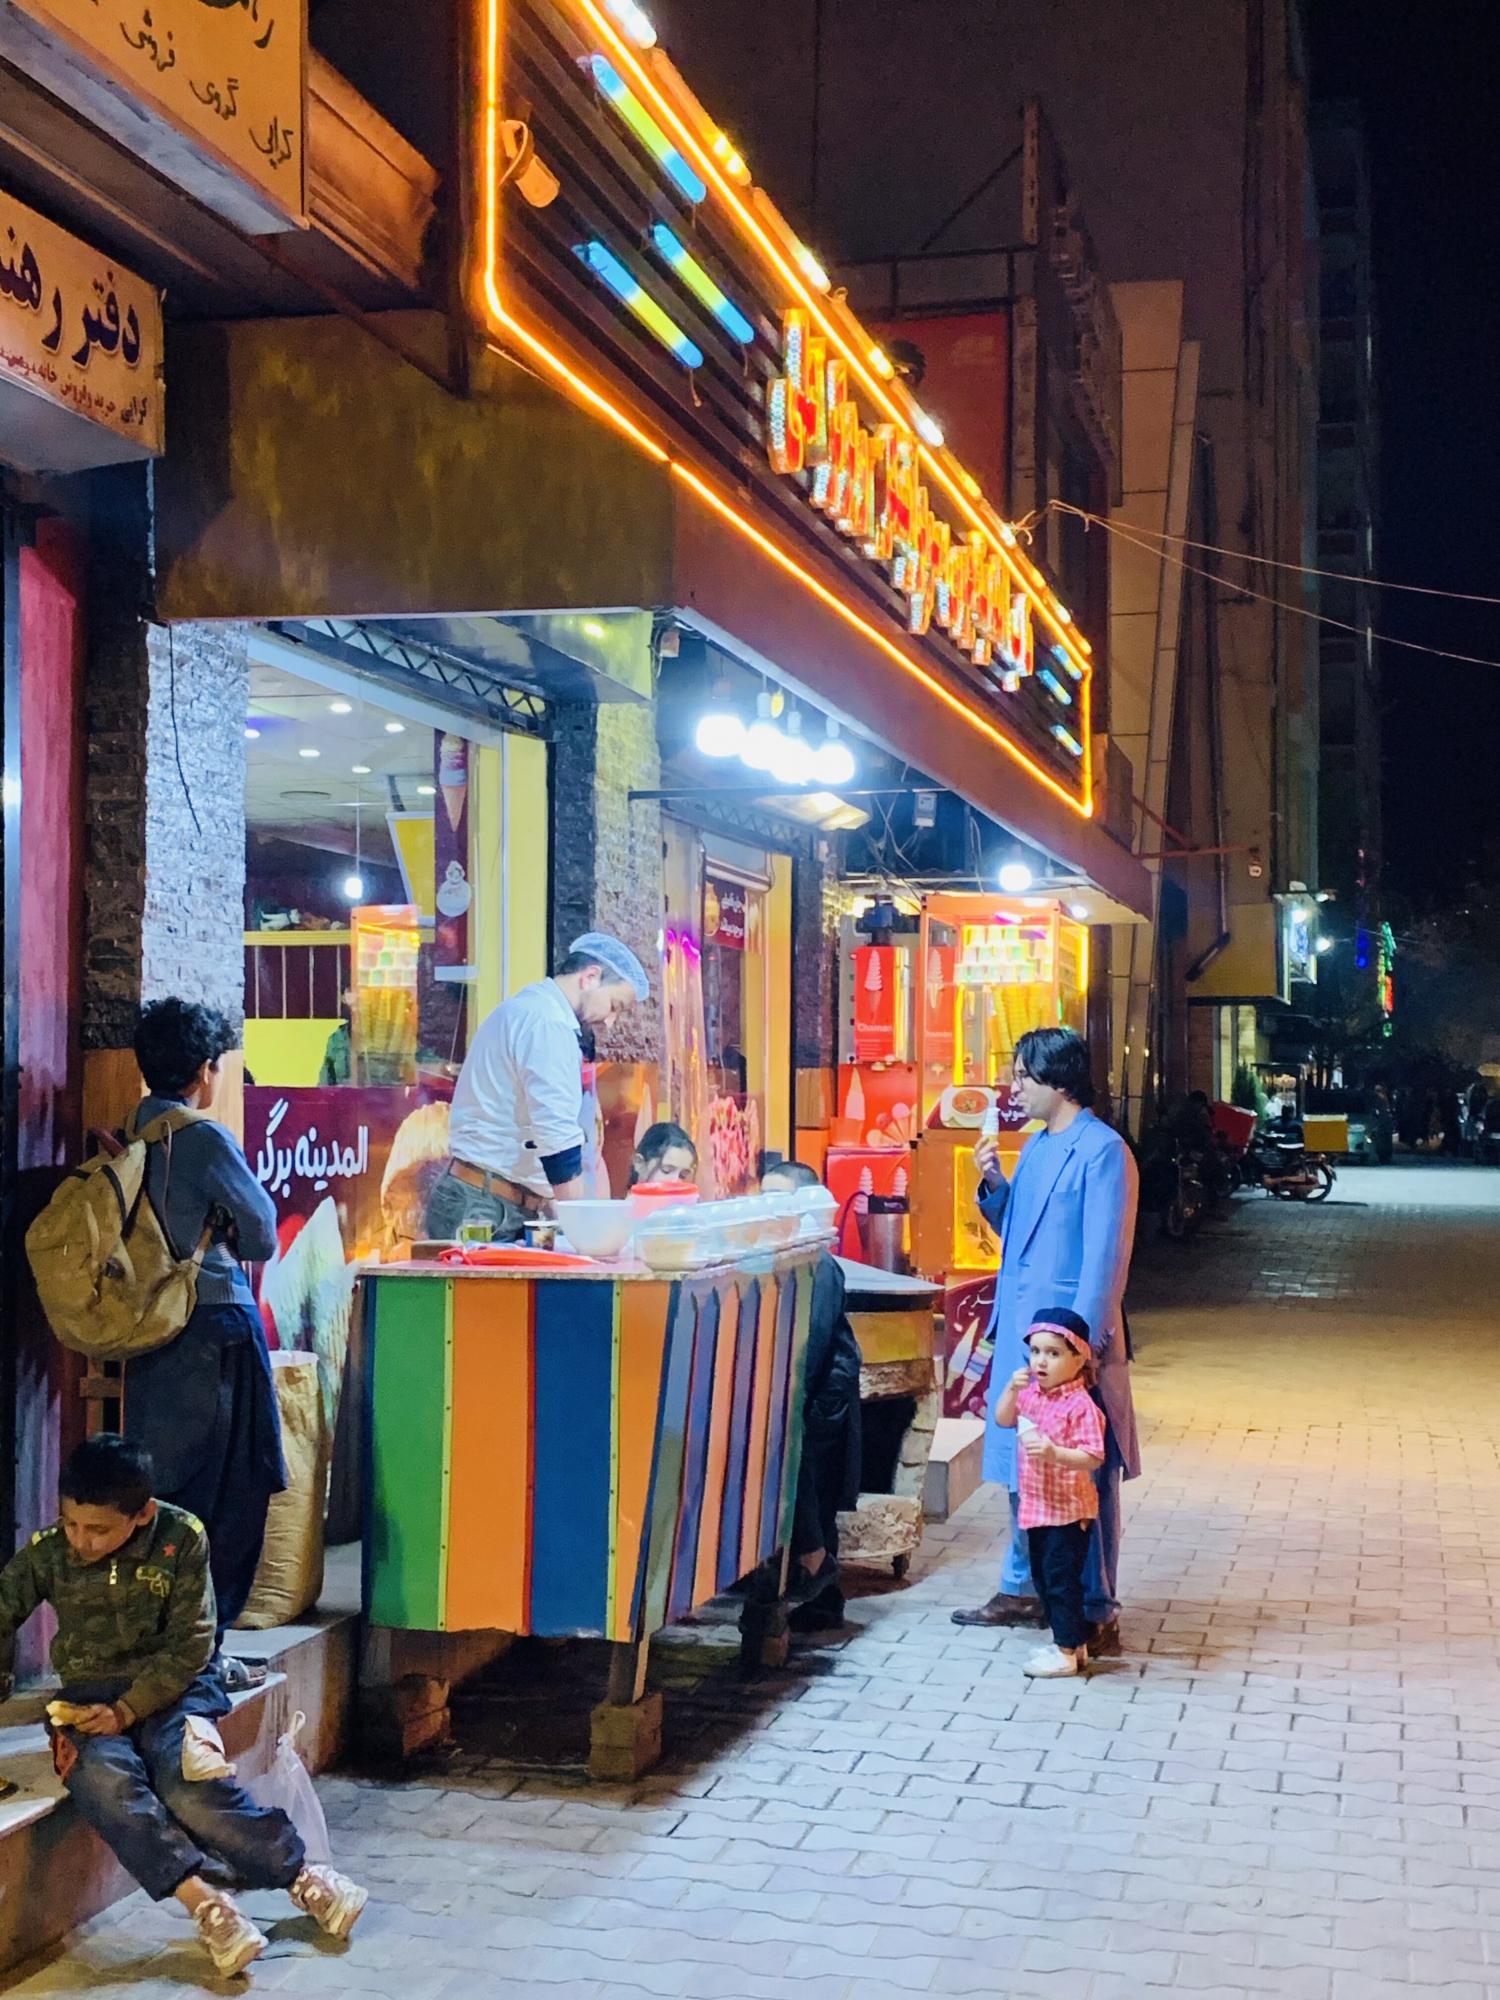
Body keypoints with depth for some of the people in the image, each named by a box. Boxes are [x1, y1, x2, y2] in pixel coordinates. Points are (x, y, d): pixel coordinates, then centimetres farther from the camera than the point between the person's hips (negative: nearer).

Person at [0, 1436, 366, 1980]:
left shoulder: (182, 1539, -11)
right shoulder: (46, 1553, -6)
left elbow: (188, 1647, -8)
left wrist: (127, 1710, -19)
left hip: (170, 1685, -2)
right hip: (88, 1694, 2)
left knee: (192, 1788, -30)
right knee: (105, 1782, -33)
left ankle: (304, 1878, -15)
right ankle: (205, 1904, -34)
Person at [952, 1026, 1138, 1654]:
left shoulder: (1102, 1151, -13)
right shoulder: (1037, 1146, 13)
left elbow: (1106, 1255, -17)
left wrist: (1083, 1343, -20)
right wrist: (994, 1185, 4)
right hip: (1019, 1329, 9)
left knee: (1081, 1476, -1)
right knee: (1021, 1466, 17)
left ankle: (1095, 1613, 7)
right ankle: (1023, 1589, 30)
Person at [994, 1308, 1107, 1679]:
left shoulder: (1080, 1405, -18)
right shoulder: (1031, 1394, 6)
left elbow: (1092, 1458, -21)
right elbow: (1002, 1419, 3)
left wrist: (1056, 1453, -35)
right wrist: (1012, 1390, -12)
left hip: (1068, 1509, -9)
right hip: (1036, 1506, 9)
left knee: (1061, 1579, -4)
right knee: (1043, 1578, 17)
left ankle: (1066, 1653, 5)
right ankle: (1074, 1642, 29)